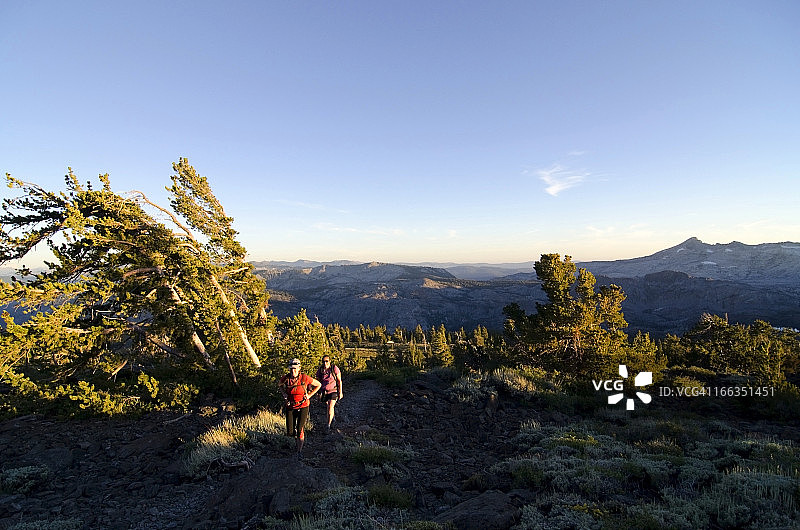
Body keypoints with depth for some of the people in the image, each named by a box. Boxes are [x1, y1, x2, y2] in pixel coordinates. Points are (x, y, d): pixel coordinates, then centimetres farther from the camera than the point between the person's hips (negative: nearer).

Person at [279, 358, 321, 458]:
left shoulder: (305, 378, -18)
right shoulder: (285, 378, -12)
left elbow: (319, 385, -5)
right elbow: (280, 384, 14)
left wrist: (309, 395, -8)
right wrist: (284, 393, -1)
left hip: (303, 406, -2)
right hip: (290, 407, 2)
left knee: (300, 430, -6)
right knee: (290, 432, 3)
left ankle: (299, 451, 16)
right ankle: (297, 438, 39)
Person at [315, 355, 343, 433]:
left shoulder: (334, 368, -17)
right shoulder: (320, 370, -8)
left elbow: (339, 381, -10)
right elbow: (318, 382, 5)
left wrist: (340, 392, -8)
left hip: (334, 391, -4)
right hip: (325, 391, 4)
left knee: (330, 407, -14)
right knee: (328, 406, 21)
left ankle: (328, 425, 1)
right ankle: (332, 417, 50)